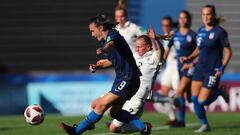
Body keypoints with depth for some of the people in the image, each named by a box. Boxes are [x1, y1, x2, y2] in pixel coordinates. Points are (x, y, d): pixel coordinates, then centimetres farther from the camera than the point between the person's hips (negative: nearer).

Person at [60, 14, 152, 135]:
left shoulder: (113, 35, -16)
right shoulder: (105, 40, 13)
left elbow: (111, 45, -42)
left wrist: (103, 50, -64)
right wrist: (97, 66, 9)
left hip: (128, 80, -11)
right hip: (121, 80, 11)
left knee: (101, 106, -10)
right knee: (114, 112, 14)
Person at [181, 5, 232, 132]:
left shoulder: (219, 32, -11)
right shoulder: (201, 30, 7)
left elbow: (228, 51, -9)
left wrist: (222, 68, -18)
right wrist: (188, 58, 4)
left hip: (212, 71, -6)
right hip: (199, 69, 6)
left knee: (202, 101, -8)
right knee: (194, 99, -1)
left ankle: (218, 92, 21)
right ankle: (205, 125, 16)